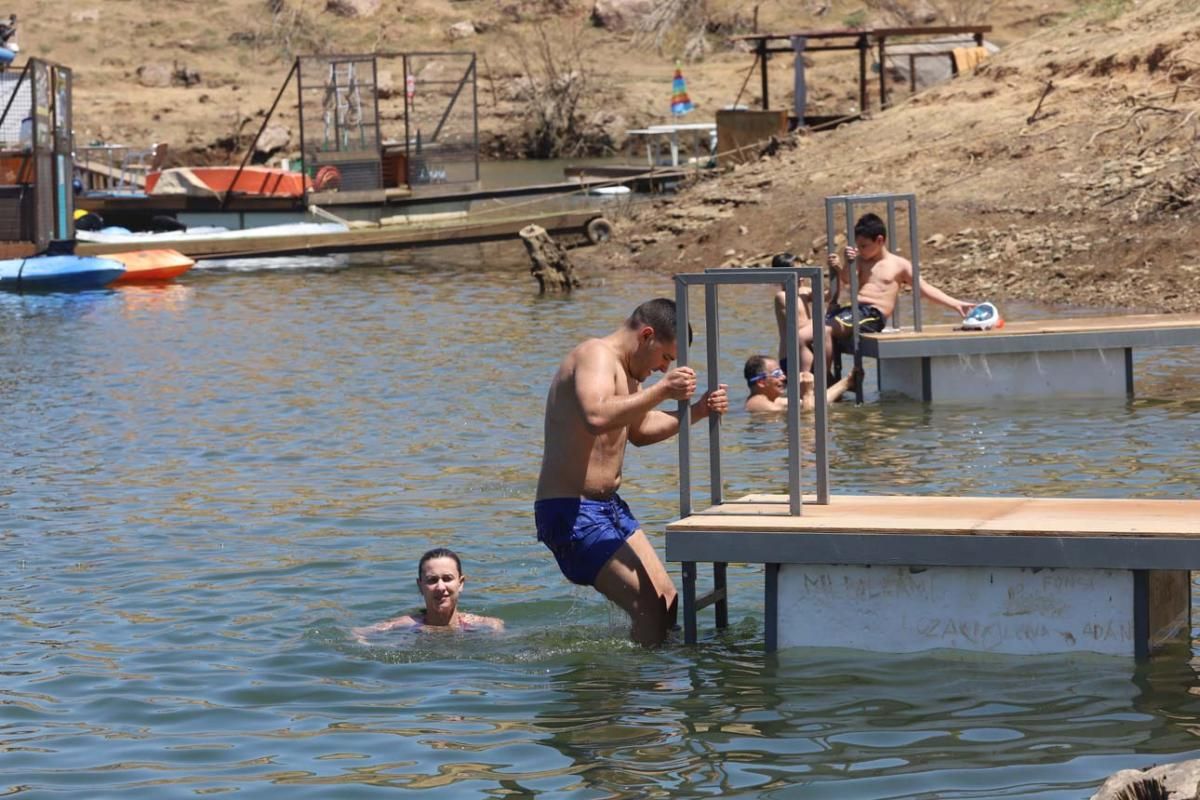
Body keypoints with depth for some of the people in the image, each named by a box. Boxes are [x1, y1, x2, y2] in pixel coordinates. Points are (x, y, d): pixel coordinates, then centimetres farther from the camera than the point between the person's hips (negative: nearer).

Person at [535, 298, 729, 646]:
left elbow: (640, 430, 31)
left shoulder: (626, 371, 17)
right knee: (650, 609, -18)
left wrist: (695, 412, 18)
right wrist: (661, 390, -35)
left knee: (667, 600, 10)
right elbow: (596, 417, -36)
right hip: (571, 511, -11)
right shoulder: (596, 355, -15)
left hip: (607, 505, 11)